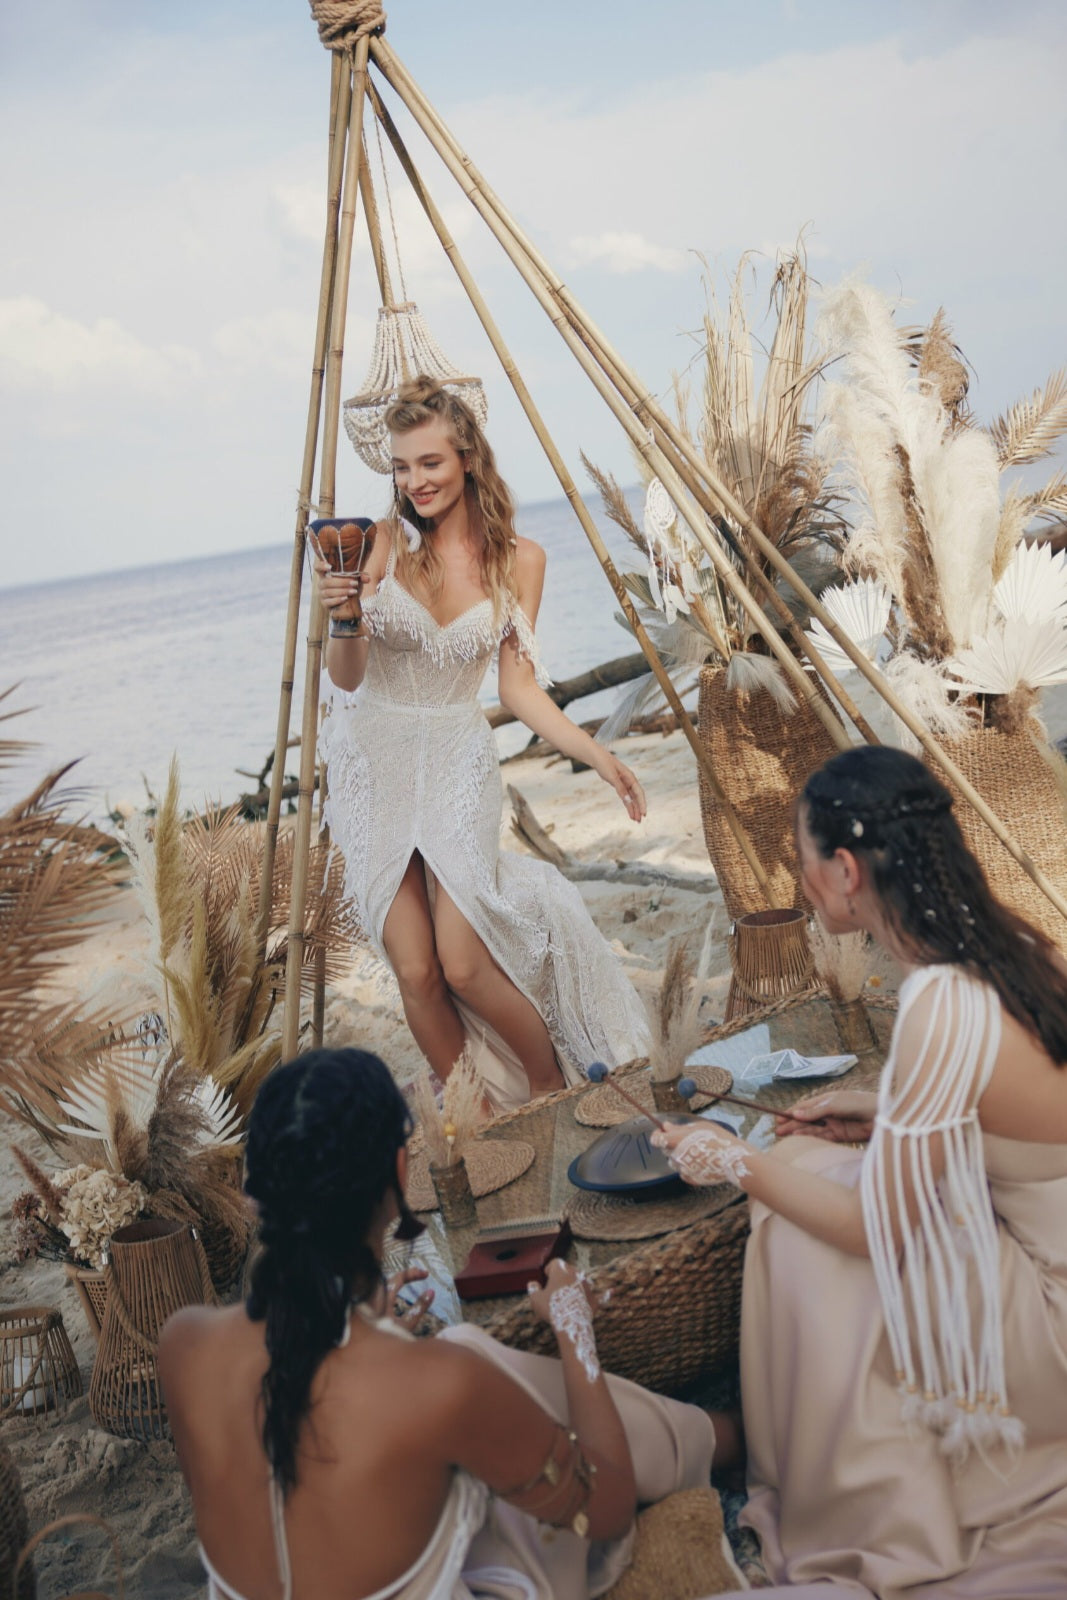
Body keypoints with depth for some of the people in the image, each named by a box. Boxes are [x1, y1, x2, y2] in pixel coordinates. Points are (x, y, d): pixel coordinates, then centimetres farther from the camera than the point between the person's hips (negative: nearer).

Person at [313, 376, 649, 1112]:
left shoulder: (518, 558, -2)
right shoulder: (385, 543, -6)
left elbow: (519, 686, -1)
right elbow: (346, 676, -6)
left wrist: (597, 755, -12)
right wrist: (342, 614, -26)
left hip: (458, 763, 0)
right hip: (375, 762, 1)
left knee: (463, 964, -11)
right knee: (416, 973, -4)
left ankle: (553, 1088, 17)